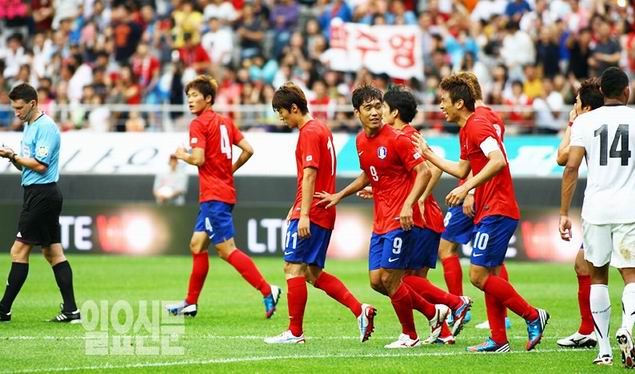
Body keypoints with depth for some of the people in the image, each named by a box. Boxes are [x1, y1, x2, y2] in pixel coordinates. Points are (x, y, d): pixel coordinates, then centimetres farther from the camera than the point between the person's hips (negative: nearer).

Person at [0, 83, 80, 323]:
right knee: (53, 253, 6)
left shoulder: (45, 127, -13)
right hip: (38, 194, 10)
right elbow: (25, 166, 20)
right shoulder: (29, 126, 18)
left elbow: (40, 165, -20)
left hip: (41, 193, -10)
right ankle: (71, 310, 4)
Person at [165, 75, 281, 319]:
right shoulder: (225, 122, 14)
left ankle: (267, 291, -19)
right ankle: (191, 303, 19)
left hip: (214, 195, -9)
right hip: (225, 191, 9)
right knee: (197, 245, 14)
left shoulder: (198, 124, -9)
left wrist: (182, 155, 1)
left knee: (226, 249, -12)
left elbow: (198, 159, -19)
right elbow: (248, 150, 11)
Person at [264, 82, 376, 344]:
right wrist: (297, 208, 27)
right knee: (313, 273, 12)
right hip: (324, 214, 10)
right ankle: (360, 310, 4)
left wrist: (304, 214, -24)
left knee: (293, 268, -5)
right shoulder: (321, 129, 18)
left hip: (311, 214, -10)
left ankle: (295, 332, -3)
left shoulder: (309, 133, -12)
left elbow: (309, 175, -20)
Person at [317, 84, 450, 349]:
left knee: (390, 280, -8)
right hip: (380, 222, 8)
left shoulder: (396, 139, -13)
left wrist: (408, 204, -27)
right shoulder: (361, 141, 10)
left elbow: (423, 172, -16)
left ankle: (409, 336, 11)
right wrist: (339, 196, 27)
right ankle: (433, 312, 21)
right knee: (377, 281, 6)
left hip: (402, 221, -8)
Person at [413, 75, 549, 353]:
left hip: (496, 212, -11)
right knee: (490, 276, 9)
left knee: (479, 275, -12)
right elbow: (462, 170, 31)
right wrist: (428, 154, 34)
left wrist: (466, 187, -30)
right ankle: (498, 340, 10)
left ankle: (532, 316, -4)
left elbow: (498, 161, -29)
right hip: (488, 212, 11)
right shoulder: (466, 130, 18)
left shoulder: (478, 126, -14)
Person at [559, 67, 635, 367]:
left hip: (596, 209, 1)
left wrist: (564, 213, 0)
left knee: (598, 277, 13)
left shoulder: (585, 122, 2)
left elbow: (571, 166, -4)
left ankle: (604, 351, 11)